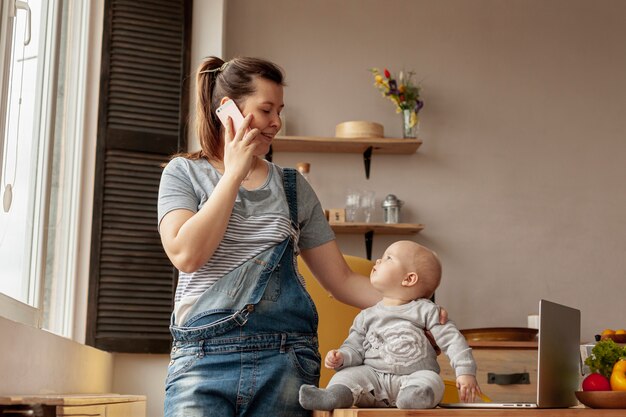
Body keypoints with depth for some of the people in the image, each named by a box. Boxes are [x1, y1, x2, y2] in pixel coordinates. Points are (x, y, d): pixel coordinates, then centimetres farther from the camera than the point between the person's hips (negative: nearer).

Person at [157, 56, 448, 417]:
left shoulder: (294, 187, 14)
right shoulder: (184, 172, 8)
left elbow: (340, 279, 12)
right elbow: (186, 255, -10)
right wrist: (234, 174, -4)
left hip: (286, 364, 2)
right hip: (204, 358, -2)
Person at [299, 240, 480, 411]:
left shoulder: (426, 311, 5)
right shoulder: (367, 316, 14)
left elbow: (452, 340, 1)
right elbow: (355, 348, 13)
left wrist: (465, 372, -10)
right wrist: (341, 357, -10)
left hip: (415, 376, -2)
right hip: (374, 377, 2)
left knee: (432, 381, -31)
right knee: (349, 374, -21)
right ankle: (336, 395, -49)